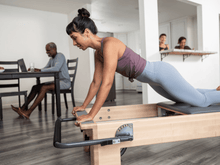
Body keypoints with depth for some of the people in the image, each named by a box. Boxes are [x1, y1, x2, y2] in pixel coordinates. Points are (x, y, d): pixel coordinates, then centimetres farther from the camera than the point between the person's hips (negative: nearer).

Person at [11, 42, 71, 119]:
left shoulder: (60, 56, -12)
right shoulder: (51, 59, 17)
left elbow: (56, 68, -30)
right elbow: (45, 69, 16)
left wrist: (40, 70, -26)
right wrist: (34, 70, -4)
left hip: (65, 82, -9)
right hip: (57, 81, 9)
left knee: (43, 88, -28)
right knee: (35, 87, -3)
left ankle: (28, 112, -29)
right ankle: (22, 108, -6)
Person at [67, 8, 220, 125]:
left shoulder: (109, 44, -28)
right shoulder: (98, 53, -1)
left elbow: (107, 83, -33)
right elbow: (96, 82, 6)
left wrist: (91, 115, -29)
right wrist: (84, 106, 10)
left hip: (162, 73, -8)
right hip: (154, 80, 8)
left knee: (202, 101, 7)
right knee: (187, 97, 29)